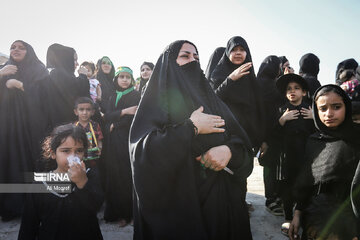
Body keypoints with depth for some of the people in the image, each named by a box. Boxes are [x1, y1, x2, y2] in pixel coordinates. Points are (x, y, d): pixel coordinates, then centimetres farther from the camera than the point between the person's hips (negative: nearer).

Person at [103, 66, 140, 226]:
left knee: (128, 174, -5)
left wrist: (115, 125, -4)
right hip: (114, 142, 5)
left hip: (129, 140, -4)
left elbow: (133, 117, -10)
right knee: (115, 174, 3)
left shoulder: (136, 95, 2)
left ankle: (128, 213, 6)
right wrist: (123, 111, -13)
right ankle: (117, 211, 14)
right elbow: (107, 116, 2)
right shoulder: (113, 98, 17)